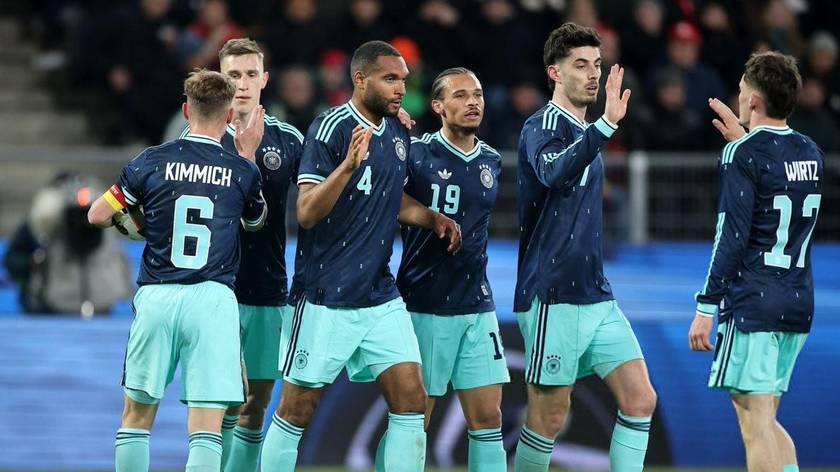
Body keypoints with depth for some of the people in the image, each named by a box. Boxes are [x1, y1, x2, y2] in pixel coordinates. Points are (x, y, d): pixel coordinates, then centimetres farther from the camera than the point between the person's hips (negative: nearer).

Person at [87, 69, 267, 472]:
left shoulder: (152, 162, 2)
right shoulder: (243, 171, 3)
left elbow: (97, 215, 8)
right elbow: (255, 222, 24)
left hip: (156, 297, 1)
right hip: (213, 299, -1)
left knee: (137, 416, 15)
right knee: (206, 430, -3)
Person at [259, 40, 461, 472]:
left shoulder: (398, 133, 9)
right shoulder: (331, 128, -13)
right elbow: (306, 213, -19)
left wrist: (432, 219, 8)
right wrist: (349, 164, -32)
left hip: (382, 298, 6)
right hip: (329, 301, -6)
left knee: (411, 401, -2)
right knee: (297, 410, 1)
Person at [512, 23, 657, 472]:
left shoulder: (583, 131, 16)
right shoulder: (542, 127, -10)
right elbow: (554, 173, -35)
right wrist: (606, 125, -45)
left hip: (595, 297, 8)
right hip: (552, 299, -8)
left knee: (640, 399, -1)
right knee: (549, 417, -2)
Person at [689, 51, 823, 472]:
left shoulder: (744, 154, -10)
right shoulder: (810, 152, 11)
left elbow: (732, 236, -15)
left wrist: (707, 306, -13)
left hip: (752, 305, -8)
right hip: (798, 306, 8)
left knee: (755, 420, -7)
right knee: (765, 420, 16)